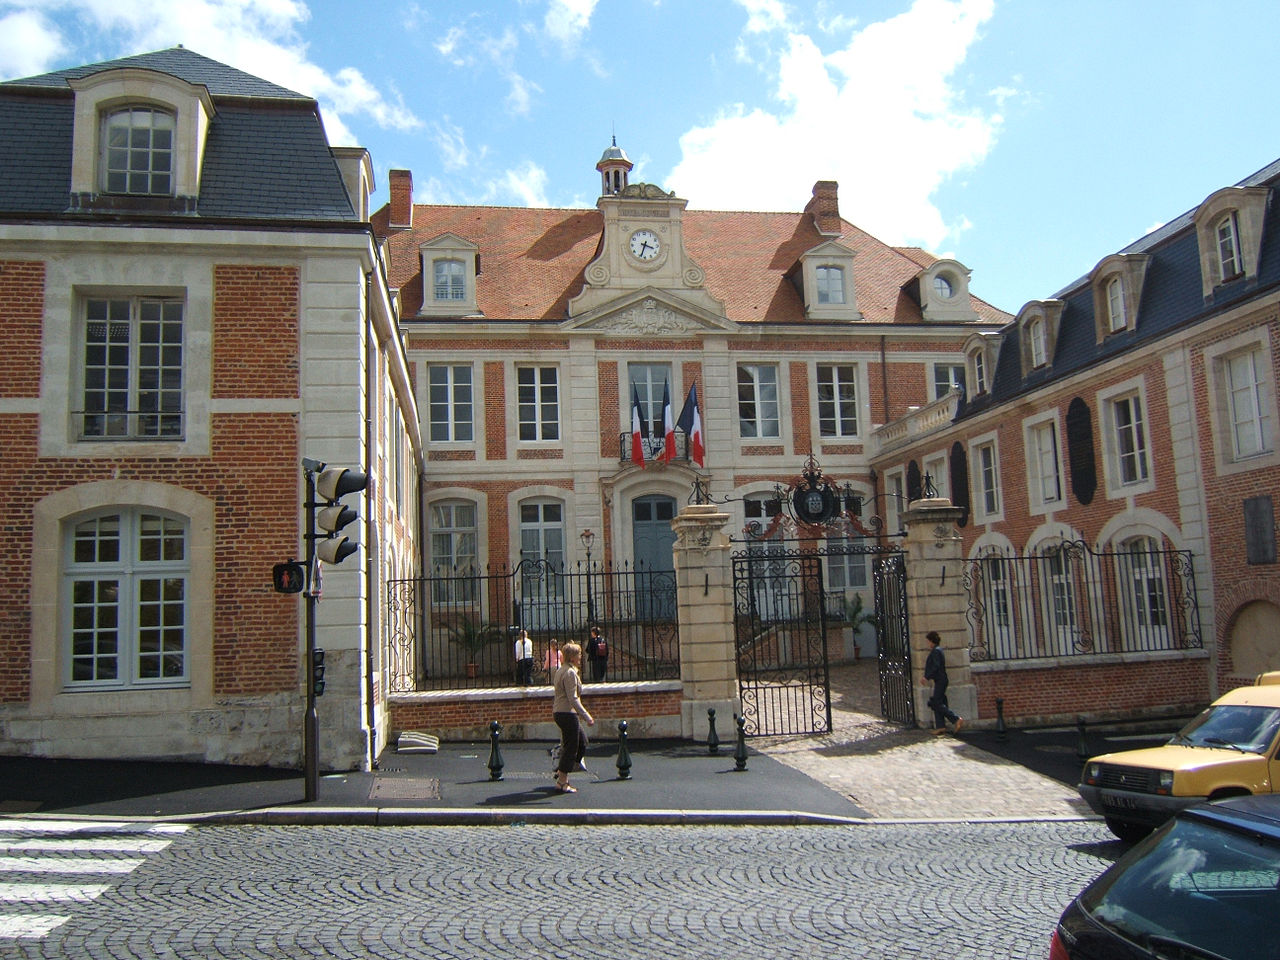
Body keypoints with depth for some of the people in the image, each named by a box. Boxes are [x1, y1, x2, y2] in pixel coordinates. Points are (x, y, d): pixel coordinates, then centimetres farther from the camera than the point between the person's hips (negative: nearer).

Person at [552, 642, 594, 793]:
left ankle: (561, 771, 23)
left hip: (559, 712, 10)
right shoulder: (570, 673, -17)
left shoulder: (560, 671, 14)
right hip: (567, 714, -10)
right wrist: (587, 717, -22)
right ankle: (562, 782, 4)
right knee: (571, 747, -2)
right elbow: (573, 699, -22)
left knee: (582, 741, 18)